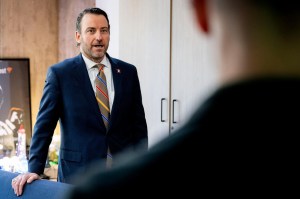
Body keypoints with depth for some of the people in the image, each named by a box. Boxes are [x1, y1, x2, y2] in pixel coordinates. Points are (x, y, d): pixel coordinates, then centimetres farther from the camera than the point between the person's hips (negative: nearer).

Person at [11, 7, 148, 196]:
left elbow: (138, 124, 8)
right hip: (78, 173, -2)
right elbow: (44, 125, -2)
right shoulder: (60, 73, -2)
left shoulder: (128, 72, 5)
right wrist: (34, 169, -9)